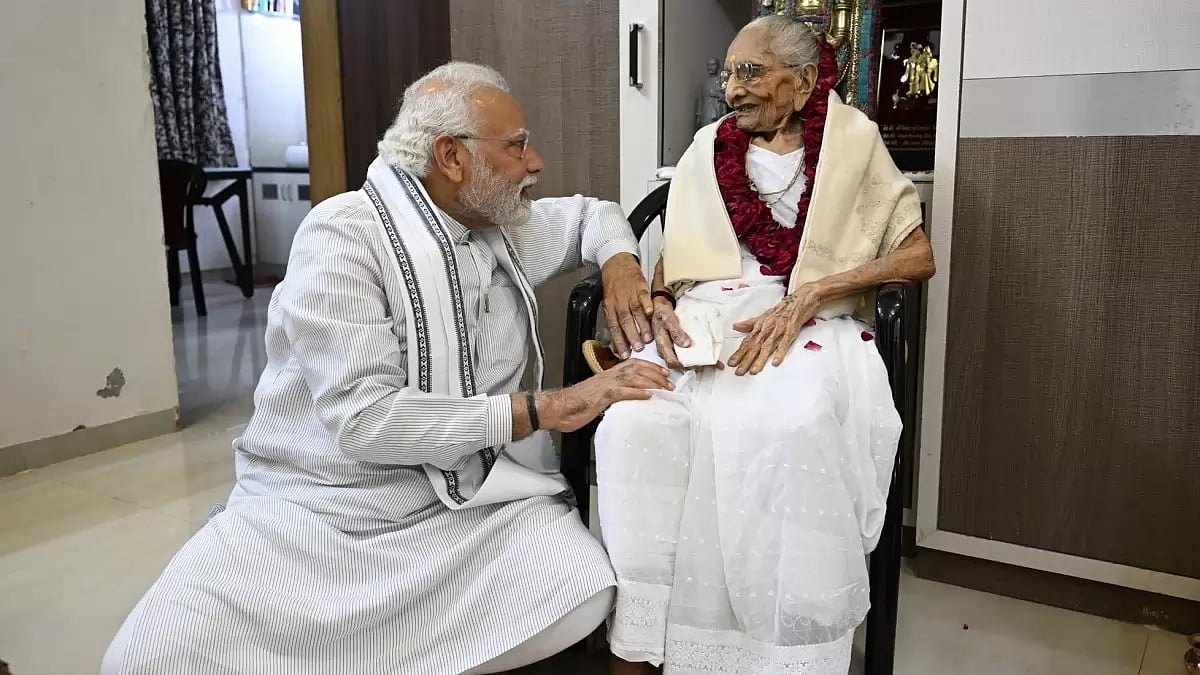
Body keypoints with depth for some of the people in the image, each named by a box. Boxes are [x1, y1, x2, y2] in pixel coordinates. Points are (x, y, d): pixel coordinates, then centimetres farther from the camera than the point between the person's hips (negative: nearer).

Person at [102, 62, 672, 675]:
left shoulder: (503, 228, 6)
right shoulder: (343, 236, -13)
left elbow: (590, 211, 27)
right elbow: (361, 418, -23)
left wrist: (619, 262, 2)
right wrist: (543, 409, -24)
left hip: (469, 500, 5)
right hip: (317, 507, -4)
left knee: (583, 598, -24)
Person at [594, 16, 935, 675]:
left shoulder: (852, 138, 7)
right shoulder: (708, 146, 16)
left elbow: (918, 256, 1)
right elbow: (672, 257, 17)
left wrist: (807, 295, -12)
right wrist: (660, 306, -7)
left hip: (811, 324, -2)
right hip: (703, 318, 3)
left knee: (786, 431, -36)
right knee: (632, 426, -28)